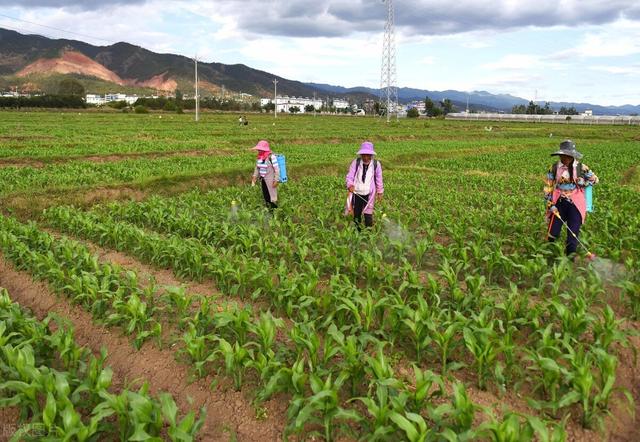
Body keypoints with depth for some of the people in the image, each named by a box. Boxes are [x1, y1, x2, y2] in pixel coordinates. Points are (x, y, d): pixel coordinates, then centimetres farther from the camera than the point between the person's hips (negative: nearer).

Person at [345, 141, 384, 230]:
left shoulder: (376, 164, -4)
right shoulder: (356, 162, -4)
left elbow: (379, 179, 6)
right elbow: (350, 176, -3)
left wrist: (380, 192, 11)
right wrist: (350, 185, -22)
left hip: (369, 194, -2)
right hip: (356, 193, 2)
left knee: (368, 215, -5)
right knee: (356, 214, 13)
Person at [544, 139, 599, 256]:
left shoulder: (581, 167, -4)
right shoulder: (554, 168, -3)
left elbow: (594, 179, 9)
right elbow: (548, 187, 1)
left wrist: (582, 183, -10)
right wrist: (550, 205, -6)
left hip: (575, 204, -1)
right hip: (559, 203, 1)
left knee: (573, 233, -1)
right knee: (553, 232, 3)